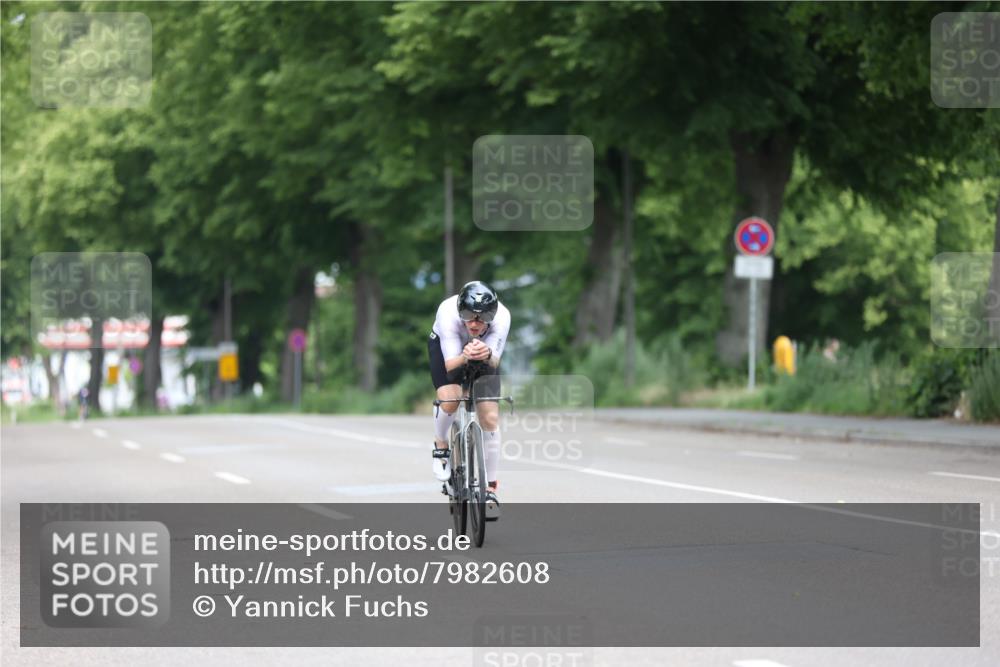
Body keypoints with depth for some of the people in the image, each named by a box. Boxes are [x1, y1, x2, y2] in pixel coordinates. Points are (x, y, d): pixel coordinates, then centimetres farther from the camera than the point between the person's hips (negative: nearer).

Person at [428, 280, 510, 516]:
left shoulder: (502, 317, -36)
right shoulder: (448, 314, -39)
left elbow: (495, 363, -36)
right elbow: (450, 365, -38)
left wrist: (487, 355, -59)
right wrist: (465, 357, -60)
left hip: (486, 352, 1)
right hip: (446, 347, -1)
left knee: (490, 417, -10)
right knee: (450, 400, -28)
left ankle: (490, 489, 2)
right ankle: (441, 446, 5)